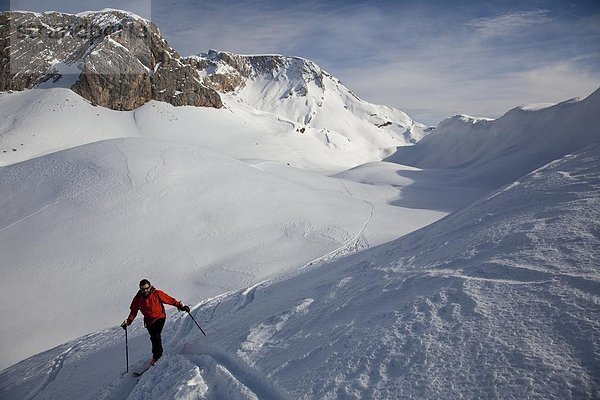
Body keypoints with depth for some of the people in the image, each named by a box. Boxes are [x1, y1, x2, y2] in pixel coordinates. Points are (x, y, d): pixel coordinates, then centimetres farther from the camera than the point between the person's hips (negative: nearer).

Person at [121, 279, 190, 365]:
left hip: (160, 317, -3)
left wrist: (181, 306, -9)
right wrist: (128, 321, -8)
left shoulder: (157, 294, -15)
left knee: (156, 335, -17)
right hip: (149, 321, 4)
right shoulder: (138, 298, -6)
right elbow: (133, 311, 4)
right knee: (153, 337, 4)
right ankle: (158, 353, 22)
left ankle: (156, 356, -6)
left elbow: (170, 300, -8)